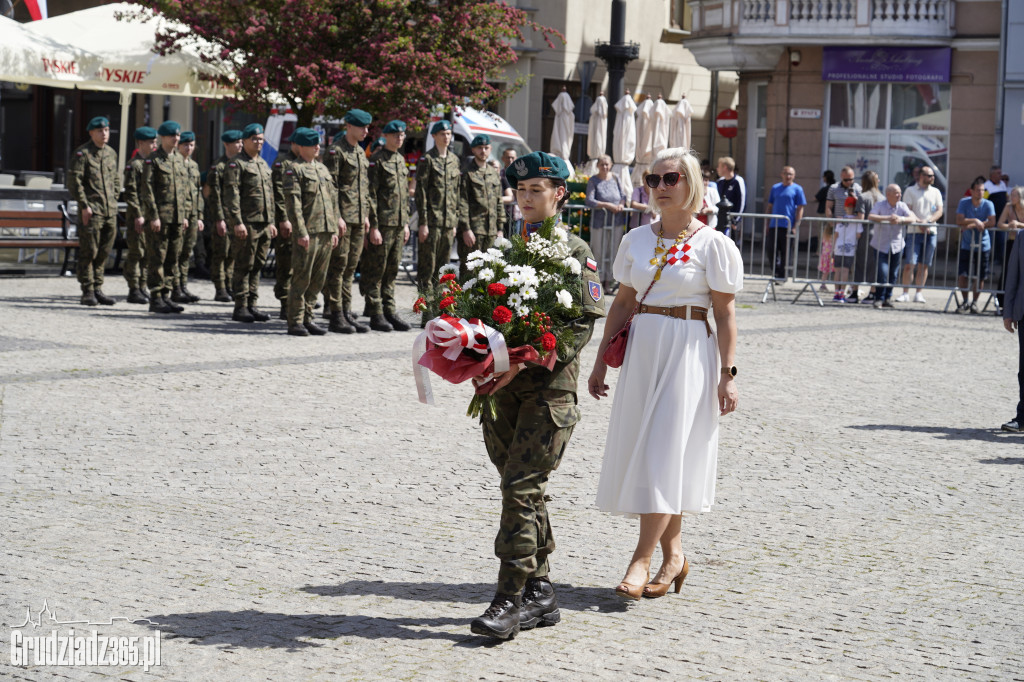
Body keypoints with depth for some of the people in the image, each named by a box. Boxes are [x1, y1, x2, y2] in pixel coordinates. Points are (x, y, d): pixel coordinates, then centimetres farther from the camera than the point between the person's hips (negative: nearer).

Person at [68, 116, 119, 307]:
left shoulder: (111, 153, 14)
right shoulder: (82, 154, -6)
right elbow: (74, 182, -11)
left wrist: (114, 199, 13)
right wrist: (84, 205, -15)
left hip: (110, 212, 6)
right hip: (91, 211, -6)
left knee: (104, 252, 9)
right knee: (89, 252, -4)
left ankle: (98, 289, 17)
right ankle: (87, 293, 1)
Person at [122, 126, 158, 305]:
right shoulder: (134, 165, -9)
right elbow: (130, 193, -14)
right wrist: (138, 216, -19)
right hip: (137, 215, -8)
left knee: (148, 253, 9)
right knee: (136, 252, -5)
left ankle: (142, 288, 16)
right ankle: (134, 291, -1)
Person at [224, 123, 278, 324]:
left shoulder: (264, 165, 19)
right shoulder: (236, 164, -5)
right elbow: (231, 196, -13)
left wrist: (272, 222, 19)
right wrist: (237, 222, -20)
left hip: (265, 224, 7)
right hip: (246, 224, -7)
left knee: (257, 267, 9)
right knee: (244, 267, -5)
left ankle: (252, 305, 14)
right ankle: (240, 308, -2)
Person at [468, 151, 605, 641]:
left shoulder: (576, 252, -3)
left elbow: (584, 323, -10)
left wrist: (524, 362, -19)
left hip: (549, 387, -6)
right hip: (502, 386, 6)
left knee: (521, 488, -11)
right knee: (520, 489, 10)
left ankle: (511, 598, -9)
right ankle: (540, 594, 18)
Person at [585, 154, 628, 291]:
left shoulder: (615, 179, 10)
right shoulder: (593, 181, -2)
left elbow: (623, 196, 13)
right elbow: (589, 201, -12)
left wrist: (621, 204, -10)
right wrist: (607, 205, -18)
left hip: (616, 221, 4)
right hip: (599, 221, -4)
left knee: (613, 252, 5)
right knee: (599, 252, -2)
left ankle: (609, 280, 12)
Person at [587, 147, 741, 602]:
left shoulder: (713, 244, -5)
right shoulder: (636, 240, 10)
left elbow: (725, 313, -5)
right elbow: (622, 303, 13)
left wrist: (727, 373, -10)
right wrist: (601, 360, 10)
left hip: (688, 353, -6)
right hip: (641, 351, 6)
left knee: (663, 453, -9)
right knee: (640, 452, 7)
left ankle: (641, 559, -8)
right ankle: (673, 554, 19)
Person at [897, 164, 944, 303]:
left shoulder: (935, 192, 13)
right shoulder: (910, 191, 4)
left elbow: (940, 210, 4)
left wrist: (928, 221, -13)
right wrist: (919, 223, -17)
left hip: (931, 232, 3)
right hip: (914, 231, -3)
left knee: (924, 265, 4)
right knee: (909, 264, -8)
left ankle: (919, 293, 9)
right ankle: (905, 293, -3)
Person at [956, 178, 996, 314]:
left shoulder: (988, 204, -5)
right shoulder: (964, 202, -4)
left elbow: (992, 222, -17)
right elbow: (959, 221, -13)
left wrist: (972, 225, -21)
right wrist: (975, 220, -24)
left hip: (983, 245, 0)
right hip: (966, 245, 0)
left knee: (980, 277, 3)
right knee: (962, 275, -6)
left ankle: (974, 302, 20)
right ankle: (965, 301, 10)